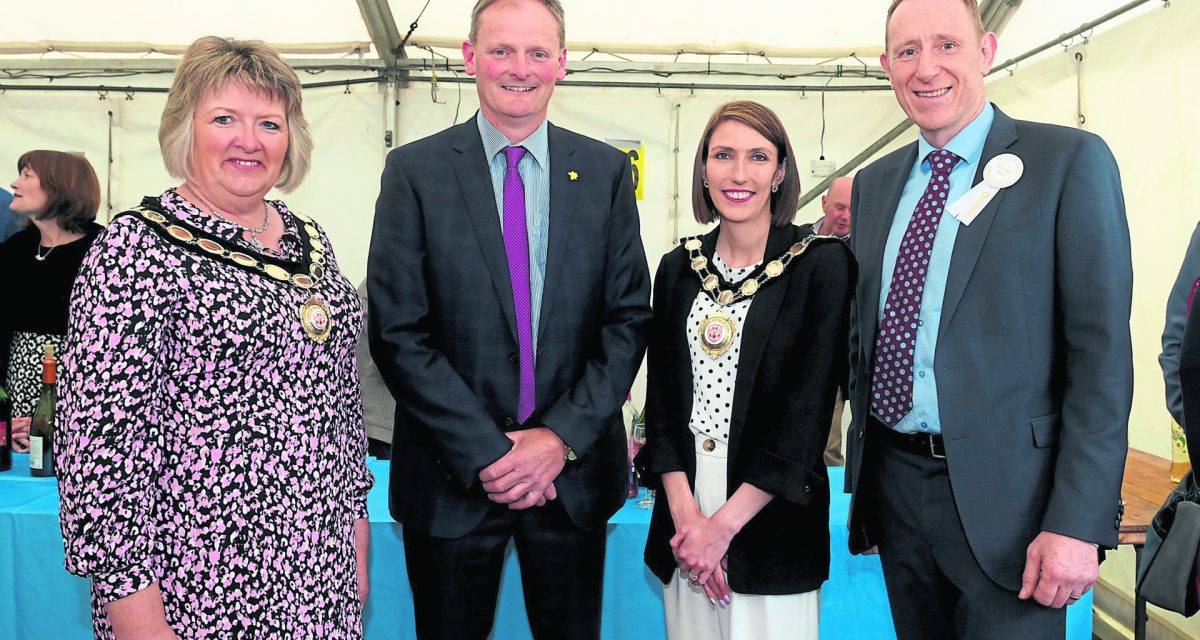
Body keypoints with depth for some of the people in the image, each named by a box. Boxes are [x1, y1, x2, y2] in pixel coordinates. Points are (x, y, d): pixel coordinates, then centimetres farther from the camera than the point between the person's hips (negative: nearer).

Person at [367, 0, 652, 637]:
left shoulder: (607, 171, 2)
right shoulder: (415, 171, -4)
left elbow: (628, 319, 0)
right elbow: (398, 334, -8)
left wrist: (562, 437, -10)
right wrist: (487, 453, -13)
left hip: (575, 470, 2)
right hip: (451, 477, -1)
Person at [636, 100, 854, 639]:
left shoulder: (822, 263, -8)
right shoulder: (679, 267, 5)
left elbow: (809, 409, -12)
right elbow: (661, 395, 3)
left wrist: (724, 524, -14)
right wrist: (684, 511, -9)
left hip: (773, 521, -3)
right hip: (683, 506, 4)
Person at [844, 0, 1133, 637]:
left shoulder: (1070, 161, -6)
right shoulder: (873, 184, 9)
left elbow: (1101, 352, -10)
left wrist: (1077, 522, -16)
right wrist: (860, 473, 12)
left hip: (1004, 495, -5)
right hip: (894, 484, 5)